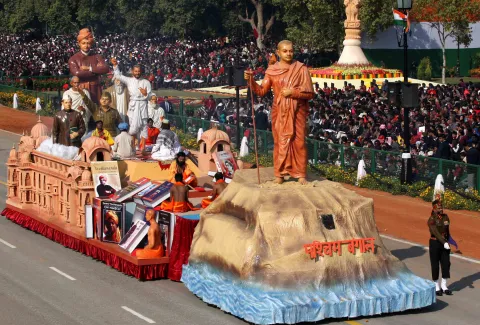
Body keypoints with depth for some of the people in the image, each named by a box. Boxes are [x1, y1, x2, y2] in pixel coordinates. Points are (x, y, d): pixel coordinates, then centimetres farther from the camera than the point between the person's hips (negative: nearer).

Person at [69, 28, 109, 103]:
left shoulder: (96, 57, 10)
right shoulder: (73, 59, 2)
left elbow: (105, 69, -5)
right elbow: (77, 73, -13)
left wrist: (89, 68, -10)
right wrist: (96, 70, -6)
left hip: (95, 91, 2)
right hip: (81, 90, -2)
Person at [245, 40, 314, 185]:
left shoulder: (301, 69, -3)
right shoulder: (272, 70, 3)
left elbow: (309, 93, -5)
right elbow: (262, 91, 3)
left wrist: (292, 92, -18)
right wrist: (250, 81, -12)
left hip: (297, 112, -1)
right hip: (279, 113, 1)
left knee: (298, 142, 1)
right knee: (280, 142, 4)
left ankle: (301, 174, 8)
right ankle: (279, 174, 12)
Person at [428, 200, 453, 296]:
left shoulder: (445, 217, 4)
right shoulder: (431, 219, -15)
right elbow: (436, 232, -24)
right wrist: (444, 243, -31)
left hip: (445, 243, 5)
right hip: (435, 243, -5)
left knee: (446, 264, 4)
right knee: (435, 265, 4)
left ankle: (444, 286, 17)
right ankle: (437, 287, 17)